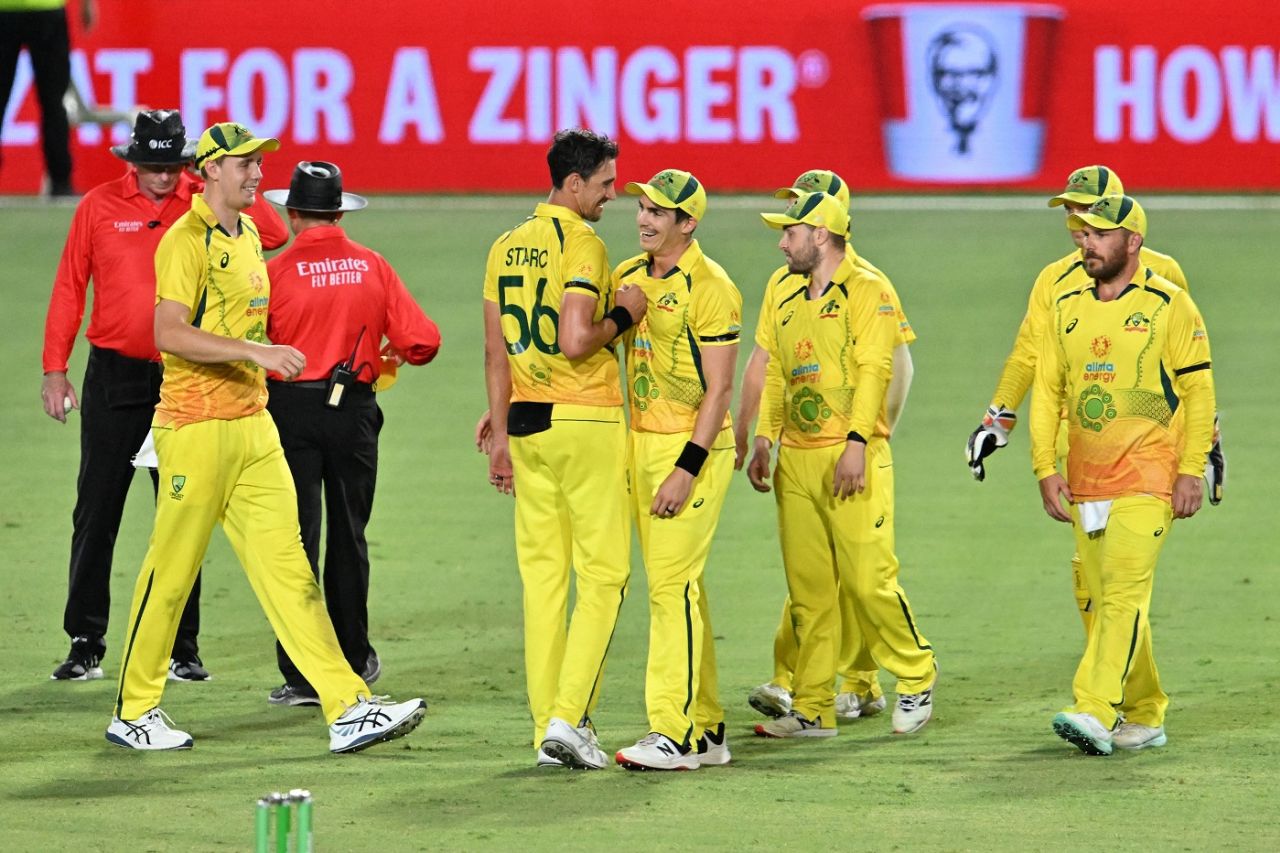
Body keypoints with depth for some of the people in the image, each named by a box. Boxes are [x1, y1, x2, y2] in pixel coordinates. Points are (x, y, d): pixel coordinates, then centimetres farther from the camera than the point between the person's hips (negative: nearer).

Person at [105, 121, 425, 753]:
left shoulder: (247, 235, 16)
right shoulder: (187, 240, -11)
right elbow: (170, 333, -22)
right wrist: (253, 350, -28)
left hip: (254, 426, 8)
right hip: (197, 426, -8)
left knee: (286, 564, 1)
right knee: (171, 571, 1)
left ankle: (348, 708, -6)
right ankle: (133, 712, 13)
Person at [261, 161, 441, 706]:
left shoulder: (276, 272, -9)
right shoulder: (373, 267, -1)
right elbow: (421, 341, -2)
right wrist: (391, 354, 19)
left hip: (290, 409, -3)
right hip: (354, 410, 3)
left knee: (297, 540, 1)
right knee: (348, 538, 17)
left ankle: (302, 676, -1)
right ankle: (354, 659, 27)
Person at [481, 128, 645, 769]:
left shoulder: (506, 248, 11)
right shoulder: (582, 243, -12)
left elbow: (496, 351, 13)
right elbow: (575, 343, -22)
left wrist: (501, 436, 17)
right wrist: (623, 315, -4)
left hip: (528, 426, 7)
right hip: (585, 422, -7)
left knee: (542, 573, 9)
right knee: (603, 573, -1)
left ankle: (546, 731, 8)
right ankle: (568, 717, -12)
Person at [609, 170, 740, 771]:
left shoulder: (710, 287, -12)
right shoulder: (628, 276, 11)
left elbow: (719, 389, -15)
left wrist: (687, 469, -20)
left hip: (694, 448, -8)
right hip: (642, 443, 8)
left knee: (673, 585, -12)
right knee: (674, 587, 10)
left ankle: (674, 733, -12)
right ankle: (707, 729, 16)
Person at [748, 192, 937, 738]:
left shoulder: (865, 292, -4)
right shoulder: (786, 303, 19)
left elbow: (874, 371, -12)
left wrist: (857, 442, -20)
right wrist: (763, 441, 11)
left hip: (851, 460, -7)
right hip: (796, 461, 7)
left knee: (869, 580, -9)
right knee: (807, 589, 4)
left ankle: (917, 679, 10)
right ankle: (813, 709, 7)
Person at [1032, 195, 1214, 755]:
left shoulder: (1169, 305, -3)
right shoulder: (1067, 309, 12)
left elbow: (1198, 391, -5)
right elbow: (1047, 392, 13)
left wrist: (1191, 472, -11)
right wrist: (1046, 470, 3)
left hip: (1148, 478, -6)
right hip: (1085, 481, 6)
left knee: (1123, 593, -17)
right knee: (1106, 602, 8)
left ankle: (1094, 712, -26)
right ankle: (1143, 718, 17)